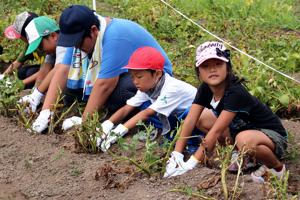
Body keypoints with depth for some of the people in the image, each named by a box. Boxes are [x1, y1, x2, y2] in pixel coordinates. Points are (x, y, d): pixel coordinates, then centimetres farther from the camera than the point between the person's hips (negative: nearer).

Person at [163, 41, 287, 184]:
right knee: (200, 119, -1)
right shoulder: (205, 89, -8)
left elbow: (216, 131, -36)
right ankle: (245, 155, 5)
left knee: (244, 139, -41)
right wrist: (177, 154, -26)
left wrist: (191, 163, -39)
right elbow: (190, 119, -14)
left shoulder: (235, 93, -31)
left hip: (273, 135, -8)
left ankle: (277, 167, -10)